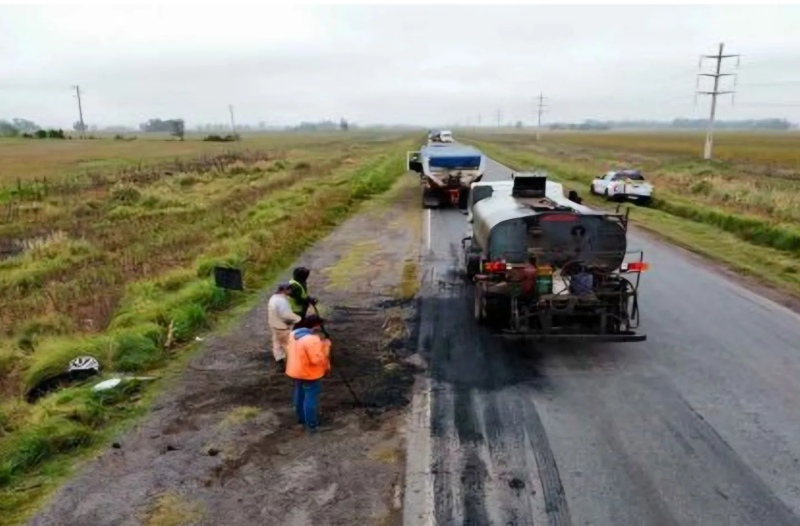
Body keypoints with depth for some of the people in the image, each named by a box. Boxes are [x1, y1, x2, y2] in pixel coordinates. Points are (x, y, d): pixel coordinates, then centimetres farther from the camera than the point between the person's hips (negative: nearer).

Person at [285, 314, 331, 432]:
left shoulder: (293, 334, 1)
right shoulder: (313, 340, -27)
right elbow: (317, 360, -28)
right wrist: (324, 347, -17)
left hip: (294, 371, 8)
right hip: (309, 373, -8)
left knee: (299, 396, 23)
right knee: (310, 399, 5)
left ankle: (301, 419, 39)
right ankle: (311, 424, 15)